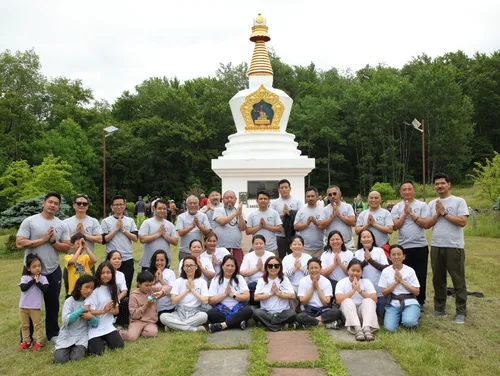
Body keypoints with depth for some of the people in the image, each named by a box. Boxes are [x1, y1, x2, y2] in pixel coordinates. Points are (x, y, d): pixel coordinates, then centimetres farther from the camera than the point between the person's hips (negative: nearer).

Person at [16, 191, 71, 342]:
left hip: (53, 271, 3)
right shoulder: (30, 221, -7)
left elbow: (66, 248, -1)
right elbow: (19, 243, -15)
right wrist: (43, 239, -18)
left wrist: (53, 241, -17)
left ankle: (53, 333, 26)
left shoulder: (62, 225, 3)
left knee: (53, 304, 12)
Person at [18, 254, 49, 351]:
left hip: (35, 307, -2)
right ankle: (26, 341, 25)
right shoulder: (25, 278, -3)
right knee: (24, 325, 13)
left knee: (37, 325, 4)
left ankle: (39, 342, 11)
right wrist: (33, 280, -17)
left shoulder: (43, 278, -4)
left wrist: (37, 282, -19)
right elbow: (23, 288, -18)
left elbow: (45, 289, -16)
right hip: (23, 306, 2)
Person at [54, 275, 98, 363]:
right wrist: (82, 309, -17)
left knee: (76, 358, -23)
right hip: (67, 335, 0)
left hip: (82, 336, 1)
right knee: (59, 359, -19)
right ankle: (69, 348, 11)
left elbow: (96, 324, 3)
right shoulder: (70, 301, -4)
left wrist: (91, 318, -19)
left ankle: (81, 348, 9)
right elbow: (65, 320, -18)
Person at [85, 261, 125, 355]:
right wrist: (103, 311, -28)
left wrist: (108, 310, -15)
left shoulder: (113, 288, 6)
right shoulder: (94, 289, -13)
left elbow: (116, 310, 7)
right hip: (94, 327, -5)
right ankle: (97, 340, 13)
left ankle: (104, 339, 16)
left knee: (119, 345, -11)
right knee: (97, 352, -18)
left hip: (108, 326, 5)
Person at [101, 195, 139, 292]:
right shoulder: (106, 221, 2)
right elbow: (103, 240, -7)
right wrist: (116, 229, -10)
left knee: (126, 287, 8)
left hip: (128, 259, 2)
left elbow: (135, 238, -1)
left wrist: (123, 229, -9)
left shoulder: (130, 221, 8)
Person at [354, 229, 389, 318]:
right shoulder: (357, 253, 1)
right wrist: (364, 261, -19)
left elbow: (385, 268, -11)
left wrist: (370, 260, -18)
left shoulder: (380, 251, -3)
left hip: (380, 291, -1)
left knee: (380, 315, 7)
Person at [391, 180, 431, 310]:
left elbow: (426, 224, -9)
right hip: (403, 247, 1)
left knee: (420, 275, 7)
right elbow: (395, 226, -5)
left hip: (420, 246, 0)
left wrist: (411, 213, -10)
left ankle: (420, 301, 20)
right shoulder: (396, 207, 4)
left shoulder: (422, 205, 2)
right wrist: (405, 213, -11)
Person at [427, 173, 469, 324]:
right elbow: (427, 225, 6)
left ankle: (461, 312, 10)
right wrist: (437, 213, -8)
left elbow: (462, 222, -14)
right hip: (436, 246, 5)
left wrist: (444, 213, -11)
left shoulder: (459, 201, -3)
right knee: (438, 279, 12)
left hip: (454, 247, -5)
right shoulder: (432, 204, 11)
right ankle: (439, 309, 23)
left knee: (458, 281, 1)